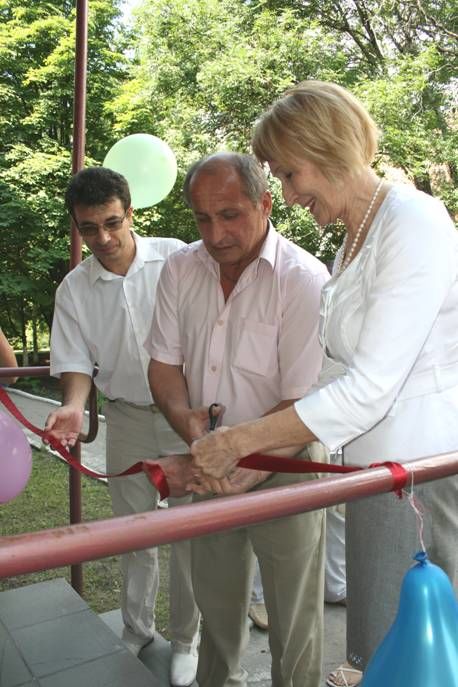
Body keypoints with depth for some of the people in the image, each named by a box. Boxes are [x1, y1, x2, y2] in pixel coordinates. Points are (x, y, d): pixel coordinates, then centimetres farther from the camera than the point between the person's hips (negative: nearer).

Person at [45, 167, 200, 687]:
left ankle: (185, 639, 30)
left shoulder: (176, 258, -10)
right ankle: (136, 631, 39)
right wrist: (74, 406, -20)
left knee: (189, 533, 8)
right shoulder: (74, 289, -2)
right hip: (126, 419, 3)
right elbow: (76, 360, 0)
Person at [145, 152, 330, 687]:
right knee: (215, 603, 23)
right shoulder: (180, 269, -2)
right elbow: (164, 363, 2)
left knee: (293, 621, 11)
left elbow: (306, 403, -20)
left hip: (284, 469, -5)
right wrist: (185, 418, -17)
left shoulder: (304, 280, -19)